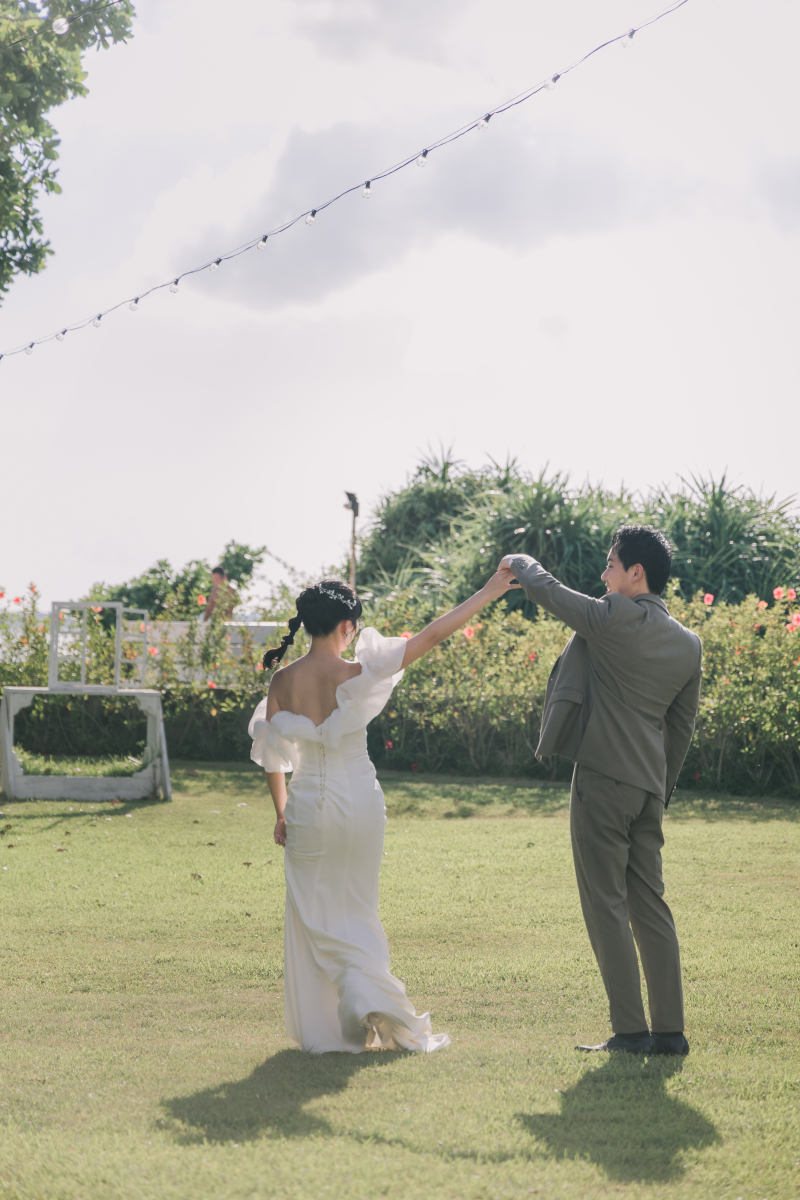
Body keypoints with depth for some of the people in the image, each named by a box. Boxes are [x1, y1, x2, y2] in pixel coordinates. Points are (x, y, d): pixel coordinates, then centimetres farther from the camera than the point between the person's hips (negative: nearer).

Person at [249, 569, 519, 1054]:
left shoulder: (284, 681, -5)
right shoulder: (357, 674, -15)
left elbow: (271, 752, 3)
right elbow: (432, 635, -15)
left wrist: (281, 811, 16)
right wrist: (489, 592, -10)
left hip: (308, 805, 2)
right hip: (358, 801, -2)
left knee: (312, 913, 11)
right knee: (356, 909, 15)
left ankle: (319, 1028, 12)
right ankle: (365, 991, -5)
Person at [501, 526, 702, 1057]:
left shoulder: (614, 618, -13)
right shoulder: (689, 645, 9)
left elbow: (546, 589, -2)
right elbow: (681, 728, 14)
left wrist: (518, 563, 20)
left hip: (603, 779, -7)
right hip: (648, 785, 7)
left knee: (607, 905, -2)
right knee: (649, 905, 11)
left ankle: (630, 1030, -2)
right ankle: (670, 1030, 11)